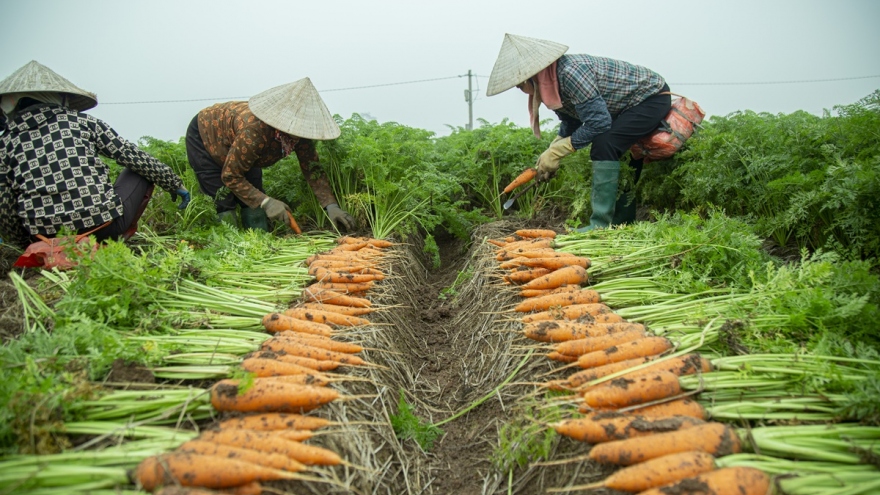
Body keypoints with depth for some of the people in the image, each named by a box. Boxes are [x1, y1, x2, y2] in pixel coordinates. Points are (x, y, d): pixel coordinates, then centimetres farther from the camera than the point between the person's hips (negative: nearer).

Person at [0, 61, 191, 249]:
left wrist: (25, 244, 23)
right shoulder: (83, 121, 5)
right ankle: (123, 234, 6)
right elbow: (133, 157, 6)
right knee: (143, 171, 20)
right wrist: (174, 183, 17)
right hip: (104, 226, -3)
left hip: (49, 241, 4)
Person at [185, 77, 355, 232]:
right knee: (226, 201, -14)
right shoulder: (254, 131, -44)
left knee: (254, 198, -3)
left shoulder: (300, 130, -25)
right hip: (204, 136, -6)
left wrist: (331, 206, -27)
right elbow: (230, 176, -33)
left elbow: (312, 169, -17)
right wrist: (266, 202, -39)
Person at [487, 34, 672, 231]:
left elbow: (598, 122, -31)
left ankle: (601, 224, -24)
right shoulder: (551, 80, -3)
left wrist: (556, 152, -25)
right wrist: (549, 157, -4)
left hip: (653, 96, -10)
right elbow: (571, 122, 9)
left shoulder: (570, 72, -32)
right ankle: (623, 220, 29)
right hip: (630, 104, 10)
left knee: (605, 144, -26)